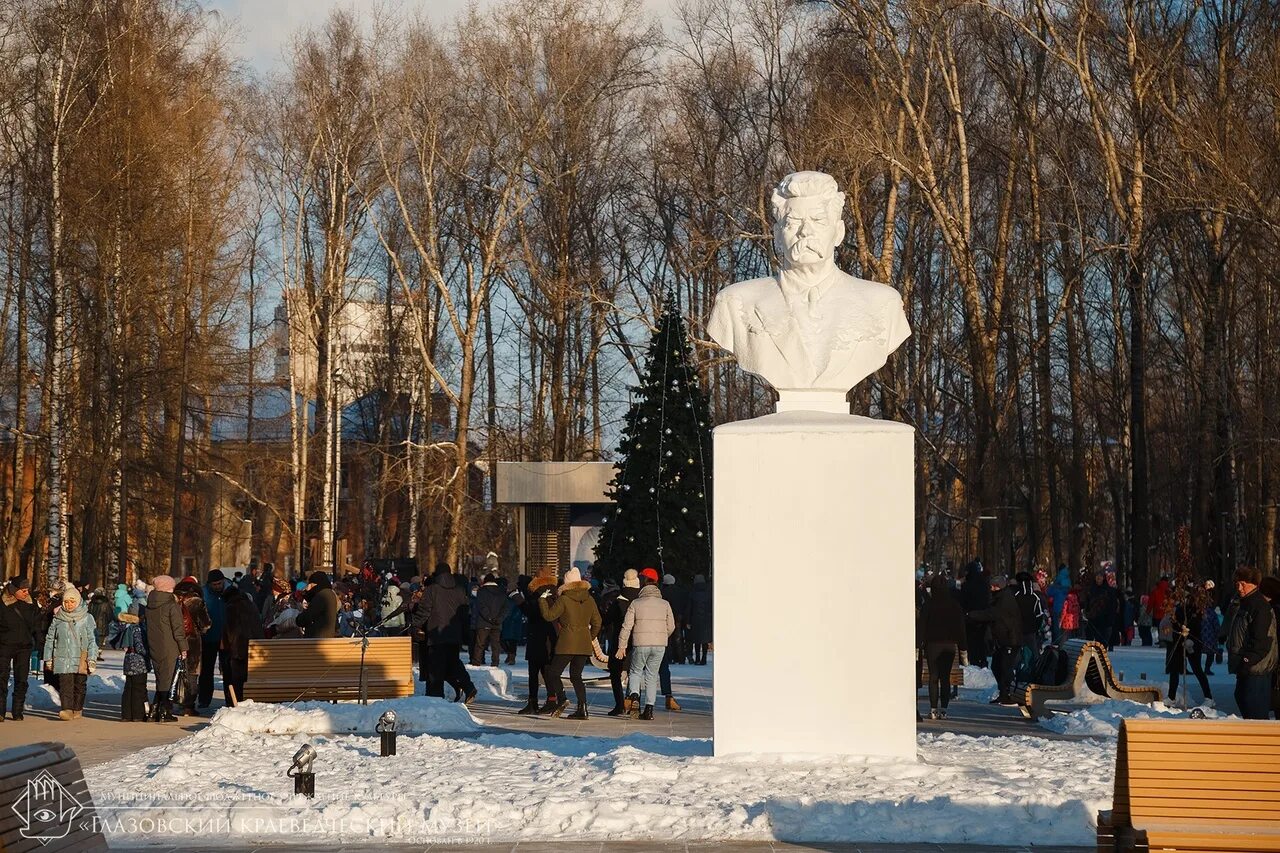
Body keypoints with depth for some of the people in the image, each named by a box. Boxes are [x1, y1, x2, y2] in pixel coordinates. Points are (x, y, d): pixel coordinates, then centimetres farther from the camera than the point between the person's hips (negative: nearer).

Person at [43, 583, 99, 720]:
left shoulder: (87, 618, 2)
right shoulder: (57, 618, 8)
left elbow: (92, 639, 0)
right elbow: (50, 639, 14)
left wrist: (92, 658, -7)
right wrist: (48, 658, 11)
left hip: (81, 658, -1)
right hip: (62, 657, 1)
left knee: (79, 684, 3)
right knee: (65, 683, -12)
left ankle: (78, 710, 15)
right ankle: (67, 710, -19)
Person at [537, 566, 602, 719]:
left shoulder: (564, 599, -9)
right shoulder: (589, 600, 7)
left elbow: (549, 615, -7)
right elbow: (596, 622, 12)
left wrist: (543, 599, 5)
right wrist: (590, 637, 25)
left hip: (567, 643, -6)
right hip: (584, 645, 6)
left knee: (553, 673, 3)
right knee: (576, 675, 13)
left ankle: (562, 699, -18)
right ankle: (582, 708, 2)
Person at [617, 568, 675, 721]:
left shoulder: (636, 604, -3)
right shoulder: (665, 604, 4)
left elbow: (626, 627, -5)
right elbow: (671, 627, 7)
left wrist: (622, 647, 0)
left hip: (640, 644, -2)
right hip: (660, 645, 2)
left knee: (635, 671, 17)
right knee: (652, 675, 10)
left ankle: (634, 695, -10)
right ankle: (649, 709, 5)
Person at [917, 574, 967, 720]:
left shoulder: (929, 604, -7)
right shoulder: (954, 605, 2)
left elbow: (921, 625, -8)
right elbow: (961, 626, 5)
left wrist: (919, 644, -6)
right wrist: (962, 646, 10)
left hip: (933, 643, -2)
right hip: (950, 645, 2)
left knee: (933, 677, 2)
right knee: (945, 677, 7)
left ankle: (933, 709, -3)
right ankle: (943, 709, 3)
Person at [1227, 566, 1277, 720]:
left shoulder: (1260, 606, -16)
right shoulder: (1244, 605, 17)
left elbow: (1261, 640, -22)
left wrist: (1247, 659, -23)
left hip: (1256, 667, -11)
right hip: (1244, 667, 11)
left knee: (1256, 710, -11)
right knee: (1241, 698, 19)